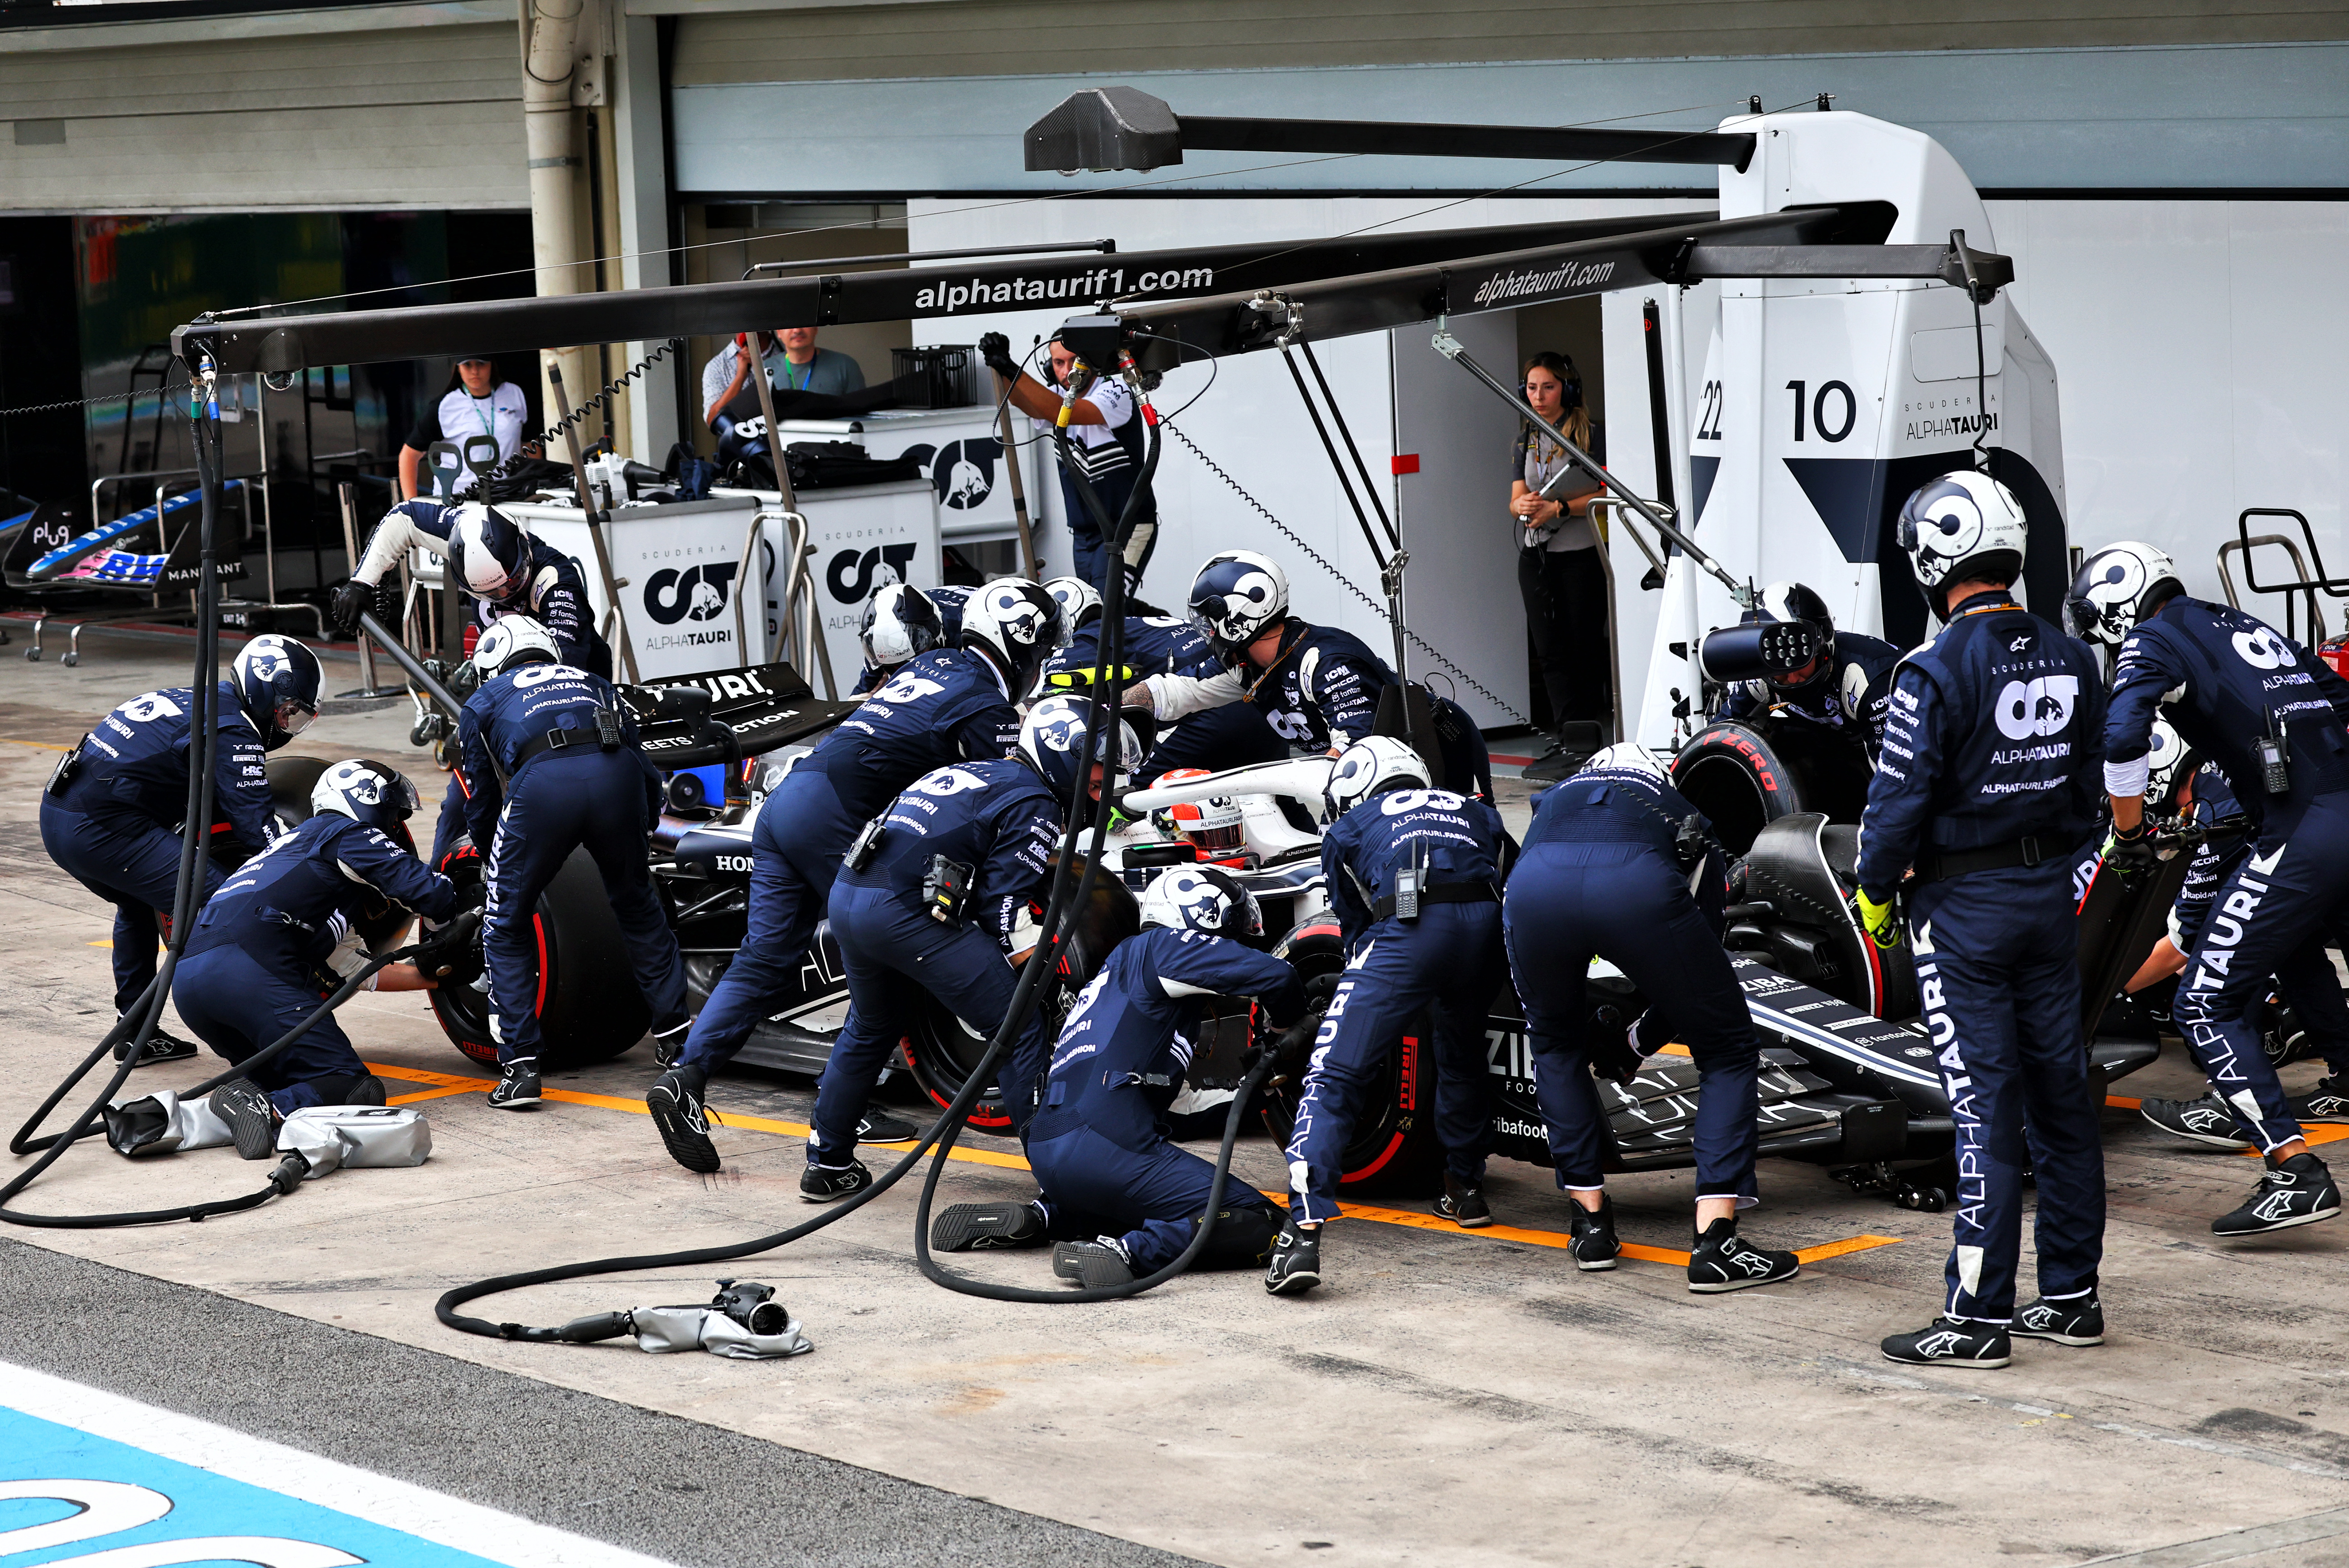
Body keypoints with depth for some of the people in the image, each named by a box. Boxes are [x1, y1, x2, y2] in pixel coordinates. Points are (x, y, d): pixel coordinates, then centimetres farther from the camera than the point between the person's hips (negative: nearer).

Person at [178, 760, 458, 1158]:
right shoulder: (349, 834, 13)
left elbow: (357, 968, 40)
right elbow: (427, 892, 4)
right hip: (249, 971, -9)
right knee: (358, 1091, -5)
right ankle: (269, 1110, -33)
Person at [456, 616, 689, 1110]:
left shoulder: (482, 704, 32)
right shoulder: (594, 685, 39)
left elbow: (482, 799, 31)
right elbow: (646, 773, 35)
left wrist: (491, 863, 48)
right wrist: (640, 832, 49)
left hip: (542, 782, -3)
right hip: (616, 772, 3)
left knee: (507, 925, 15)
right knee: (637, 906, 27)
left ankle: (520, 1064, 8)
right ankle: (677, 1036, 32)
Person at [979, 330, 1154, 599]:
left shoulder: (1115, 391, -13)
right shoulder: (1056, 396, 7)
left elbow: (1064, 414, -29)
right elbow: (1021, 401, -15)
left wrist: (1015, 372, -36)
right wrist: (1001, 369, -35)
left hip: (1128, 528, -7)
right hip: (1083, 534, 7)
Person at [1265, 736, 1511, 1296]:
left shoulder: (1347, 831, 30)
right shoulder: (1473, 812, 37)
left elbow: (1356, 928, 32)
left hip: (1409, 928, -3)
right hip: (1490, 924, 3)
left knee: (1334, 1078, -2)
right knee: (1463, 1055, 33)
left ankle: (1304, 1232, -18)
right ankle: (1465, 1190, 40)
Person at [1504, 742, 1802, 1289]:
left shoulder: (1554, 799, 45)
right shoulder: (1693, 831, 38)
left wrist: (1594, 1044, 56)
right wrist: (1638, 1045, 52)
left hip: (1534, 885, 2)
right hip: (1639, 887, -2)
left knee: (1555, 1043, 32)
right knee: (1728, 1050, 17)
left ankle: (1592, 1223, 29)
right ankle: (1715, 1242, 8)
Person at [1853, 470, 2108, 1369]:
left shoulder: (1936, 672, -17)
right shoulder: (2069, 661, 4)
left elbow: (1899, 801, -15)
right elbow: (2085, 787, 12)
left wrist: (1875, 893, 0)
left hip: (1964, 906, -6)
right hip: (2051, 895, 6)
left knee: (1984, 1108, -6)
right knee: (2061, 1097, 11)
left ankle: (1978, 1318, -3)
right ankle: (2071, 1297, 18)